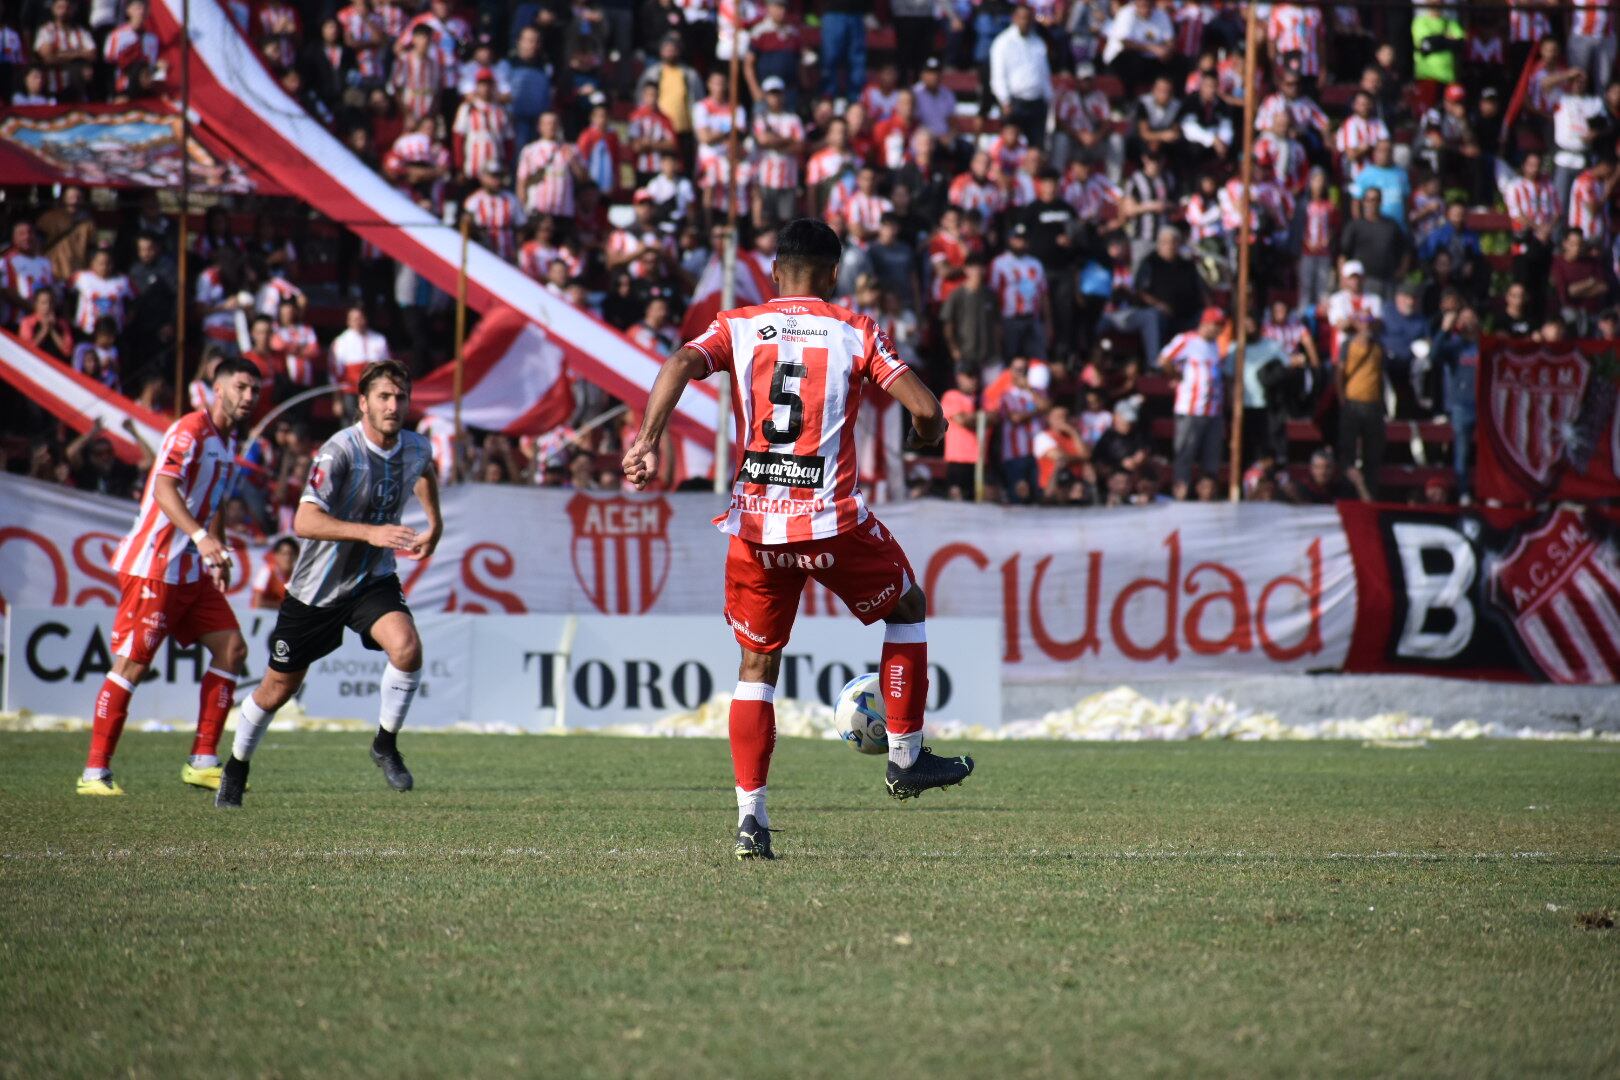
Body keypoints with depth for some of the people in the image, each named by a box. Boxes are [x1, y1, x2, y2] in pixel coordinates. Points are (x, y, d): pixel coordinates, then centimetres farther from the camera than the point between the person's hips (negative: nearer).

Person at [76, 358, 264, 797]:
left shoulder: (228, 441, 15)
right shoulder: (189, 430, -14)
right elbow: (164, 488, -28)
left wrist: (218, 555, 23)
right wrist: (201, 536, -40)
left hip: (192, 571, 9)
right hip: (153, 566, -9)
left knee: (231, 648, 2)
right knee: (132, 662, -9)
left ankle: (202, 761, 5)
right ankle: (95, 772, -6)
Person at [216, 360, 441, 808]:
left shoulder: (416, 448, -5)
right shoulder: (340, 451, -25)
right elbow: (305, 521, -35)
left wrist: (435, 526, 20)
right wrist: (369, 532, -44)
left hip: (373, 579, 4)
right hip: (318, 587, -4)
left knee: (406, 648, -25)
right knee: (278, 687, 8)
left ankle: (385, 744, -3)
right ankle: (236, 767, 32)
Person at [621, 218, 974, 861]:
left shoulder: (739, 327, 7)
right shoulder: (856, 332, 3)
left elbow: (680, 365, -13)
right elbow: (926, 410, -4)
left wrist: (648, 440, -20)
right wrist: (924, 437, 18)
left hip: (755, 525, 2)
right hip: (834, 521, -2)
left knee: (757, 664, 13)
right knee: (908, 607, 24)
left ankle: (750, 817, 4)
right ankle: (906, 756, 25)